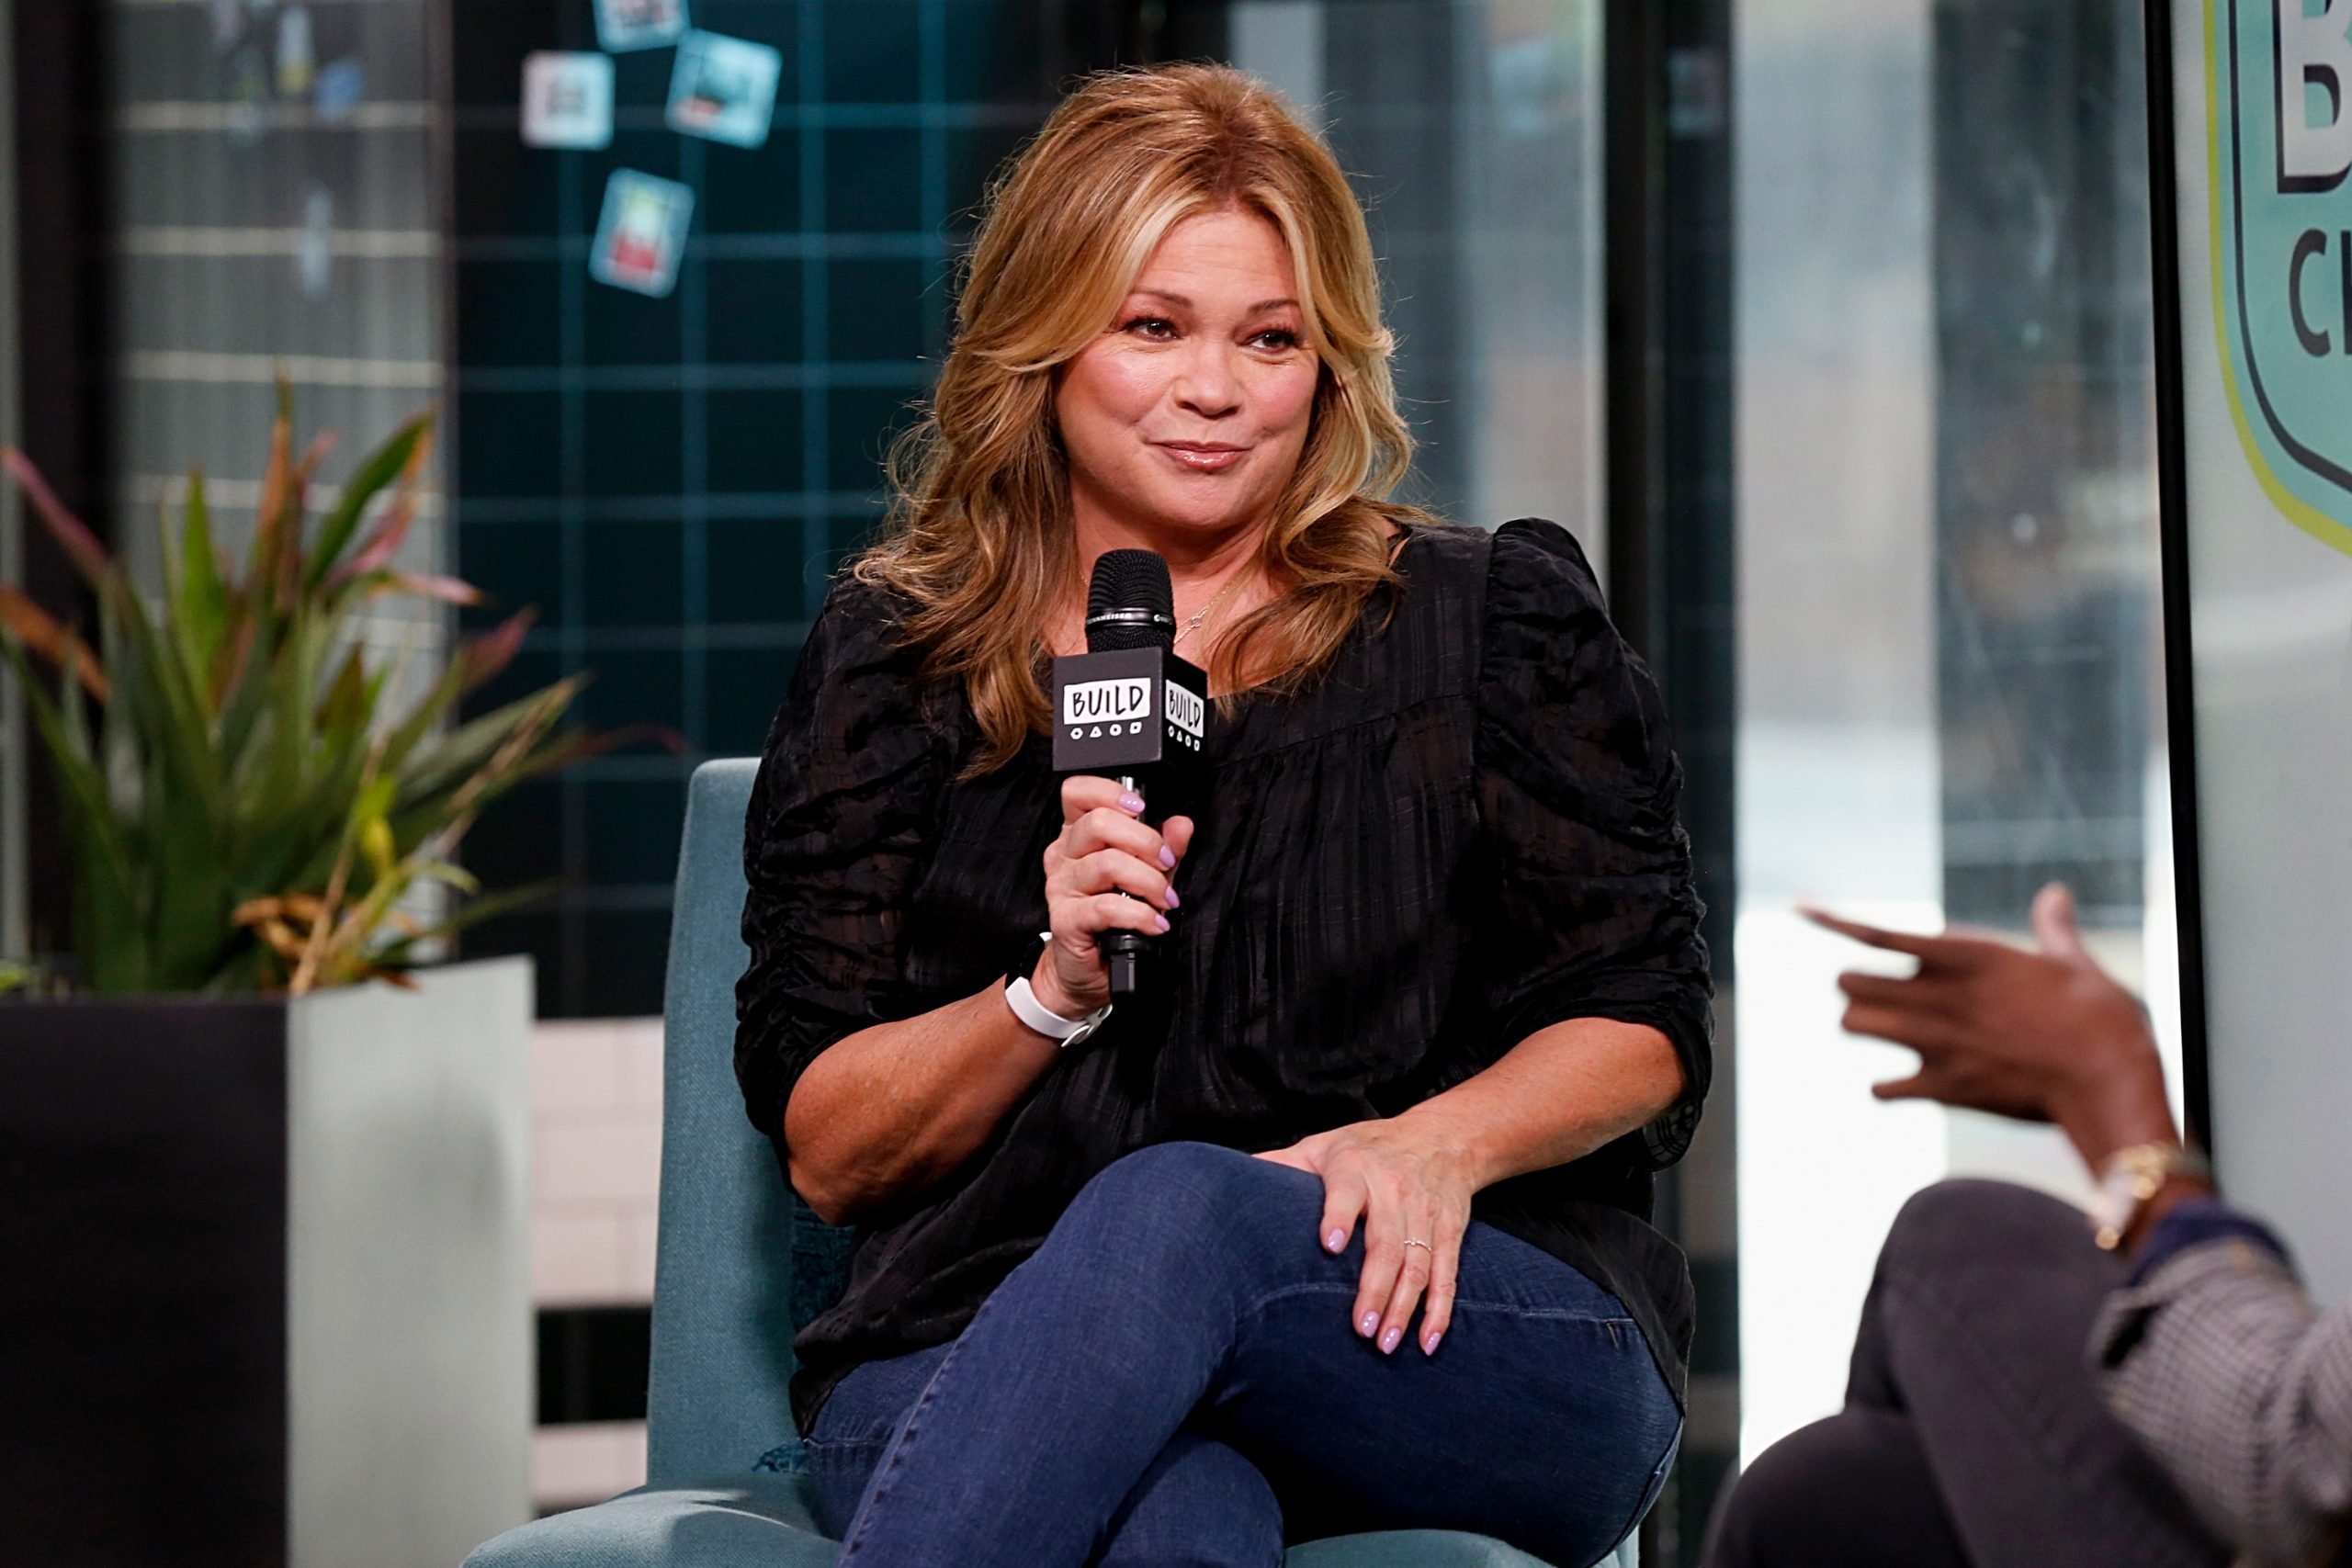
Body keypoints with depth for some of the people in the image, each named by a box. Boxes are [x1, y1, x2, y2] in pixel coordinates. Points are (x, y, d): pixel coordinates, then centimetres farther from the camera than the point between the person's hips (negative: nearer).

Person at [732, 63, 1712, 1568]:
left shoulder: (1491, 621, 13)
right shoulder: (892, 667, 15)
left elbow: (1642, 1033, 8)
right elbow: (826, 1148, 11)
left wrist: (1443, 1138, -13)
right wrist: (1052, 993, -7)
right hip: (981, 1360, 1)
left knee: (1179, 1210, -38)